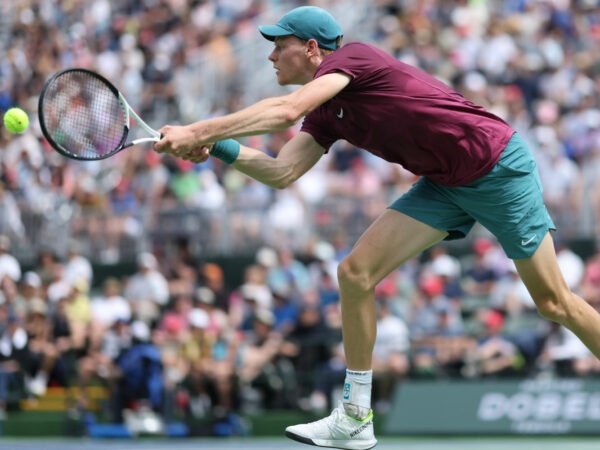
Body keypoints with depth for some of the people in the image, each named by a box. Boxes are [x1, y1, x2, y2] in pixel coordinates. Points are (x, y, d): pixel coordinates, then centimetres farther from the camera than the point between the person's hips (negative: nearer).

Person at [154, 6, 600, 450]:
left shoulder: (353, 58, -18)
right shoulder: (327, 113, 7)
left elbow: (287, 110, -33)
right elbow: (283, 172, -2)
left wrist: (199, 132, -33)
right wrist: (216, 148, -14)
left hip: (497, 165, -8)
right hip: (443, 184, 8)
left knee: (553, 303, -2)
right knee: (356, 271, -6)